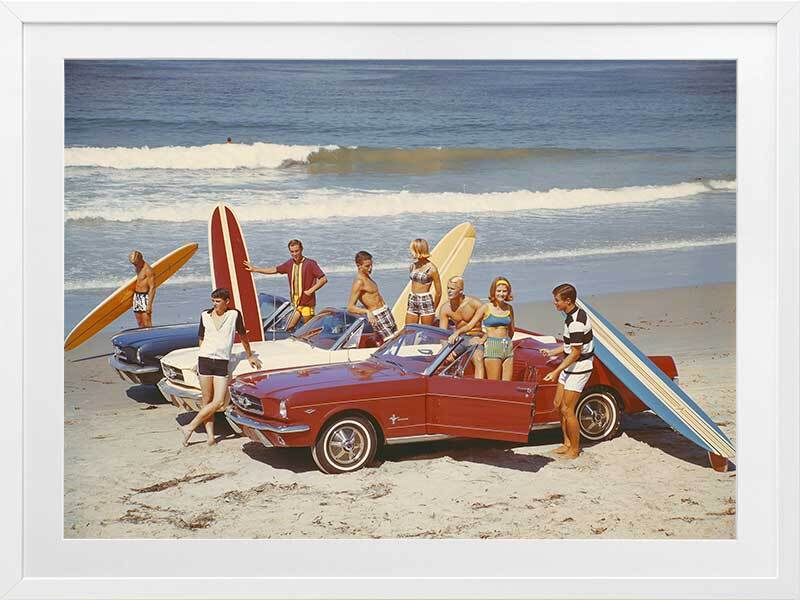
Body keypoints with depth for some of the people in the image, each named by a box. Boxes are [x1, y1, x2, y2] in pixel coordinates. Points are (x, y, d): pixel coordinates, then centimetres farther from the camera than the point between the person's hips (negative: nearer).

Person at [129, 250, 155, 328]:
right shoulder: (138, 268, 13)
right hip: (136, 296, 9)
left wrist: (149, 304, -22)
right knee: (140, 324, 10)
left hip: (145, 297, -9)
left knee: (147, 323, -11)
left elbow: (152, 288, -18)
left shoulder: (148, 270, -15)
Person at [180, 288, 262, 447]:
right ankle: (210, 436, 1)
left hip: (222, 362, -1)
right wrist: (200, 362, 13)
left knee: (218, 402, -10)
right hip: (205, 360, 1)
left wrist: (250, 356, 23)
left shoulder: (234, 314, 1)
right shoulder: (205, 315, 7)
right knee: (207, 401, -1)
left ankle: (190, 427, 0)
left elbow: (243, 335, 14)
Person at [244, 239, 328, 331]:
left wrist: (311, 291, -16)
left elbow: (324, 279, -11)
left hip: (307, 303, -6)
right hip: (296, 303, 6)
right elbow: (274, 270, 19)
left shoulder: (310, 263, -9)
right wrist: (254, 269, 21)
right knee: (289, 329, 3)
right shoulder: (290, 263, 9)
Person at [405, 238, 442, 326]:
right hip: (412, 302, 6)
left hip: (426, 302, -6)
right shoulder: (412, 266, 8)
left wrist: (433, 310, 4)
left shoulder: (431, 268, -9)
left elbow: (438, 292, -3)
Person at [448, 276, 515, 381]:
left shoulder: (509, 308, 10)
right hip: (492, 348, -5)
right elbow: (470, 325, -5)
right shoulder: (486, 308, -2)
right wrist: (457, 332, -18)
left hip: (508, 348, 5)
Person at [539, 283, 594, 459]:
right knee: (558, 404, 14)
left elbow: (576, 353, -22)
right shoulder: (575, 314, 7)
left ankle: (574, 450, 8)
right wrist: (552, 352, 15)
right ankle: (567, 443, 23)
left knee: (567, 410, -4)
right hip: (571, 366, 10)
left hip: (578, 368, -10)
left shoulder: (576, 322, -25)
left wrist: (556, 372, -19)